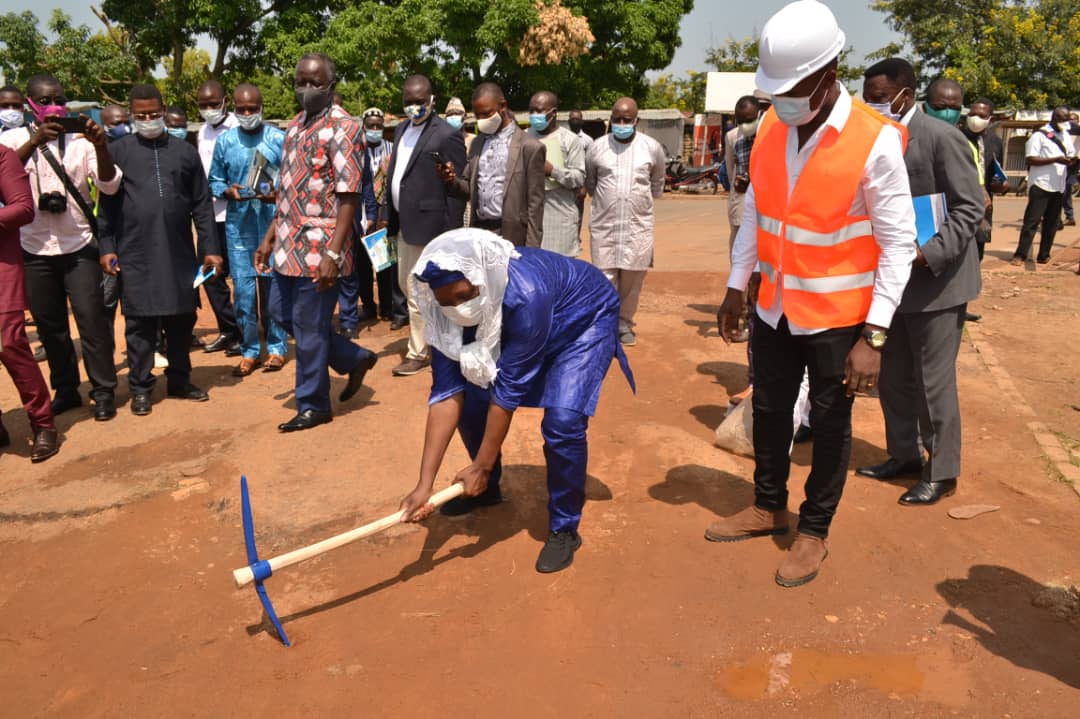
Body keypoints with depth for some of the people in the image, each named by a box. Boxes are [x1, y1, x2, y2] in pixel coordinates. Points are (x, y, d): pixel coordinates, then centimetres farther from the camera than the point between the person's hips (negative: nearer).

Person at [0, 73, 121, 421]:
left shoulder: (80, 140, -2)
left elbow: (110, 186, -12)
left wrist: (101, 147, -29)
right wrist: (34, 141, -29)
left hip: (79, 247, -1)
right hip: (35, 250, 2)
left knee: (91, 319, -2)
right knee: (49, 325, 10)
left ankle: (103, 391, 8)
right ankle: (65, 389, 24)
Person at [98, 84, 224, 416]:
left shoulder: (185, 151, 9)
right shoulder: (117, 151, 6)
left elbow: (202, 205, 8)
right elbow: (107, 204, 5)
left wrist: (211, 249, 3)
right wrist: (107, 247, -2)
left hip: (180, 252, 2)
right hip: (135, 254, -1)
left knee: (182, 320, 8)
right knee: (139, 323, 3)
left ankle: (180, 381, 22)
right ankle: (141, 388, 13)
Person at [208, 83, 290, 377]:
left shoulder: (278, 139, 0)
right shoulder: (225, 141, 6)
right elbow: (214, 181, 11)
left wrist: (278, 194, -18)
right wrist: (227, 191, -9)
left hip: (272, 221, -2)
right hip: (238, 223, 2)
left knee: (272, 285, 3)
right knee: (243, 287, 2)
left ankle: (276, 347, 15)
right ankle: (249, 350, 13)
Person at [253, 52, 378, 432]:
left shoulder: (343, 128, -12)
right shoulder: (295, 125, 14)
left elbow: (348, 197, -18)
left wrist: (333, 253, -24)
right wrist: (270, 237, 16)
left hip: (318, 247, -9)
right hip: (289, 244, 9)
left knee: (309, 329, 1)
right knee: (282, 314, 16)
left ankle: (313, 406, 19)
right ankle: (354, 358, 30)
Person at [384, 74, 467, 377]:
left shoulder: (447, 135, -11)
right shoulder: (401, 129, 14)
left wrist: (451, 235, -15)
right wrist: (390, 216, 13)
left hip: (427, 224, -9)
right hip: (403, 223, 9)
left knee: (417, 291, -1)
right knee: (407, 285, 16)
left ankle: (419, 353, 13)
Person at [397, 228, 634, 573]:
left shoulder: (525, 294, -43)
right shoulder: (448, 309, -24)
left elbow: (509, 389, -35)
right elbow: (446, 393, -24)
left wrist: (481, 467, -26)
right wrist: (425, 483, -28)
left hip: (586, 321, -6)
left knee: (562, 422, -24)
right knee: (470, 400, -3)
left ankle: (564, 529, -1)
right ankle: (488, 488, 26)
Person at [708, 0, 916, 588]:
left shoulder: (875, 141, -18)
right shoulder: (770, 129, -1)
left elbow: (898, 244, -15)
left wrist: (873, 336, -18)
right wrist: (736, 287, 11)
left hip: (837, 316, -5)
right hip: (775, 308, 5)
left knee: (829, 425, 10)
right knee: (768, 411, 17)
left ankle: (814, 532, 29)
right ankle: (769, 507, 39)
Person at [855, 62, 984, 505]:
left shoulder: (942, 137, -13)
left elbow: (970, 208, -14)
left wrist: (928, 252, -26)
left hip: (935, 278, -7)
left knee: (934, 381, 1)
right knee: (892, 376, 15)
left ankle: (941, 473, 17)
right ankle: (904, 455, 33)